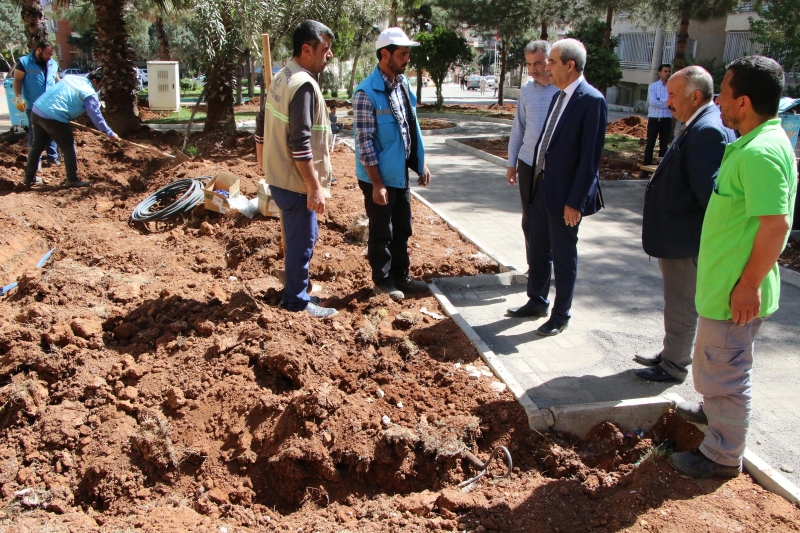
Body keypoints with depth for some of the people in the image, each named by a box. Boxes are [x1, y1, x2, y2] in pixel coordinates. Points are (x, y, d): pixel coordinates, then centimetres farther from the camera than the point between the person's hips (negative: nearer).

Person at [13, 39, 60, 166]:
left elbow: (57, 81, 21)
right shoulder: (24, 62, -6)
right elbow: (17, 81, -8)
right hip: (33, 106, -4)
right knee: (35, 134, 4)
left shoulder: (53, 64, 9)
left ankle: (52, 156, 20)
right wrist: (19, 98, -17)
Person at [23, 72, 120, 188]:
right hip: (53, 117, -9)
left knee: (37, 145, 20)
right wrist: (110, 133, 0)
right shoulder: (89, 94, -6)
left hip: (36, 110, 9)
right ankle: (72, 179, 12)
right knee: (69, 148, 5)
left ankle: (29, 178, 29)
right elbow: (96, 116, -7)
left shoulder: (71, 77, 18)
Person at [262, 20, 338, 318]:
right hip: (296, 182, -10)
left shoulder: (282, 78, 10)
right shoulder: (304, 85, -21)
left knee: (300, 238, 21)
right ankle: (297, 302, 16)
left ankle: (296, 291, 34)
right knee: (302, 242, 3)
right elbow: (300, 144, -26)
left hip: (279, 176, 10)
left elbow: (268, 129, 17)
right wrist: (314, 186, -22)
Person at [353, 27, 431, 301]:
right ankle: (382, 281, 24)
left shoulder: (403, 83, 6)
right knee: (381, 233, 8)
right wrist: (377, 183, -20)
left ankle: (401, 277, 32)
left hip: (402, 174, 8)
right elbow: (365, 143, -19)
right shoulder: (367, 92, -18)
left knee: (402, 230, 17)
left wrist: (421, 163, 12)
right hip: (379, 177, -7)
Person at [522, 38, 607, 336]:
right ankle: (537, 301, 36)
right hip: (541, 186, 8)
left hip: (565, 194, -8)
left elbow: (590, 157, -18)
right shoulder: (558, 96, 10)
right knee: (537, 248, 18)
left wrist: (575, 201, -19)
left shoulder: (592, 101, -16)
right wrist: (535, 181, 12)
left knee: (563, 256, 6)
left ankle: (561, 315, 22)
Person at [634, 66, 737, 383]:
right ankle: (670, 355, 37)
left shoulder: (707, 130, -23)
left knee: (681, 306, 6)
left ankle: (674, 367, 21)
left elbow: (708, 190, -26)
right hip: (678, 236, 10)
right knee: (678, 303, 22)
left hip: (685, 239, -10)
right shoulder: (702, 125, 9)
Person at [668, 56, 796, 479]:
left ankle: (723, 455, 22)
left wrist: (749, 285, -24)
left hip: (735, 291, -10)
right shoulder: (752, 144, 8)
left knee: (724, 369, 5)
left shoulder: (761, 152, -25)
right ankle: (713, 411, 51)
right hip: (723, 282, 10)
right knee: (714, 361, 28)